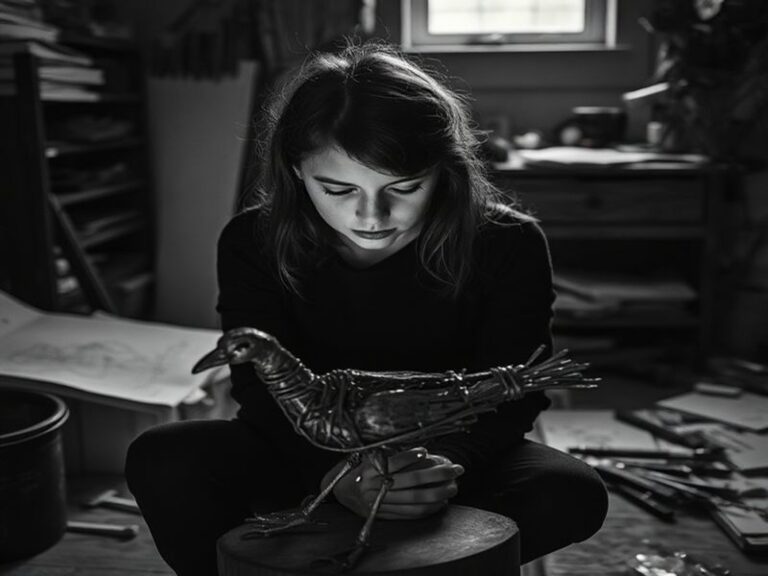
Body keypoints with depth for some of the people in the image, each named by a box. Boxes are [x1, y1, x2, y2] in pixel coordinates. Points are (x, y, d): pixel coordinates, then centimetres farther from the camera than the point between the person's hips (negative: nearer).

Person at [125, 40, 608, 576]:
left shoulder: (508, 245, -16)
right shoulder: (253, 244, -15)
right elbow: (268, 389, -19)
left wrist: (449, 463, -39)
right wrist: (334, 474, -40)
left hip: (451, 455, 1)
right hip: (309, 454, 0)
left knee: (572, 495, -28)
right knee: (161, 461, -25)